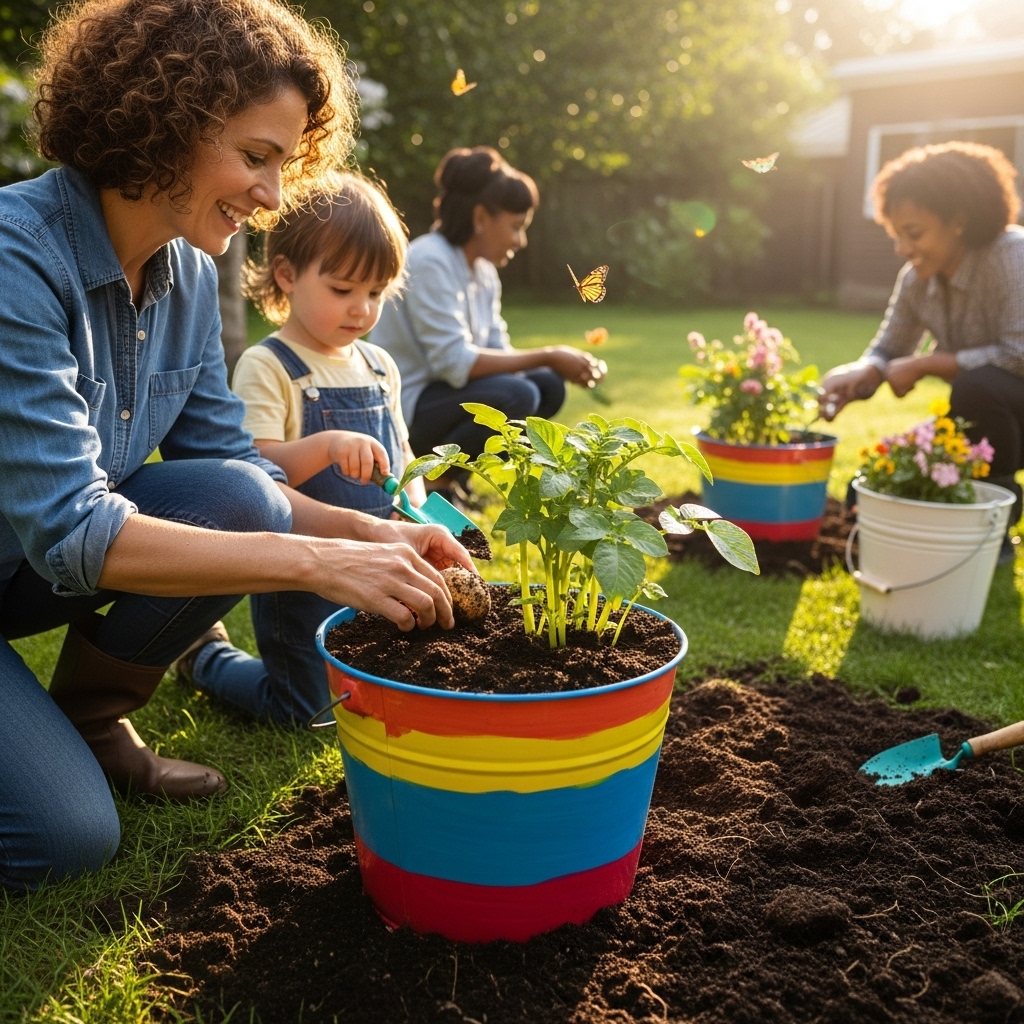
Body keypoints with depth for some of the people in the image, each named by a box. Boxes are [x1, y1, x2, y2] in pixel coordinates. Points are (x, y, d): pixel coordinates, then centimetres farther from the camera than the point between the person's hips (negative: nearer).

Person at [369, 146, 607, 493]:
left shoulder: (485, 272, 9)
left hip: (436, 393, 9)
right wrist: (548, 356, -22)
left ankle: (450, 477, 4)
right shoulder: (429, 262, -18)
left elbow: (496, 353, 7)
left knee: (548, 387, -1)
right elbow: (454, 362, -26)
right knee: (516, 395, -26)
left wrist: (564, 361, -10)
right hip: (400, 408, -9)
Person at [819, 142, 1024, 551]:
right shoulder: (916, 279, -7)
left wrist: (923, 365, -26)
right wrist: (851, 376, -23)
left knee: (975, 386, -38)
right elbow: (886, 354, 0)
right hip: (990, 417, 6)